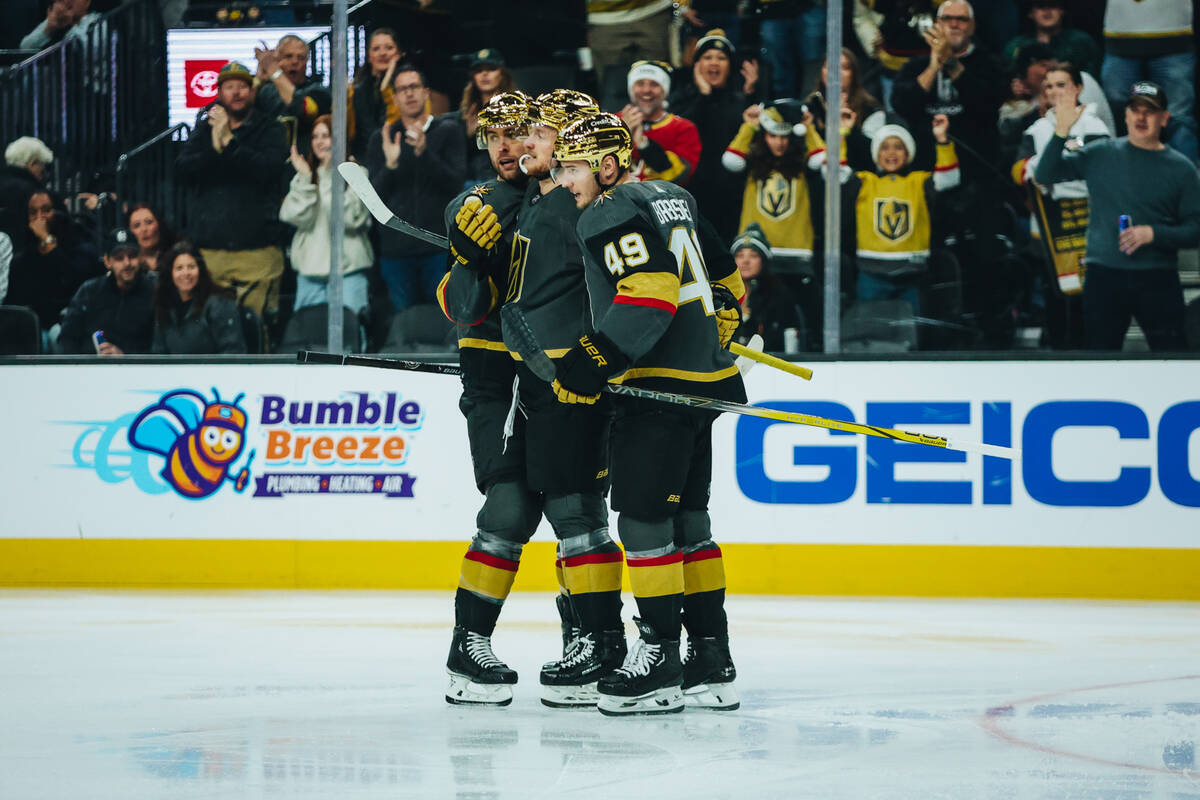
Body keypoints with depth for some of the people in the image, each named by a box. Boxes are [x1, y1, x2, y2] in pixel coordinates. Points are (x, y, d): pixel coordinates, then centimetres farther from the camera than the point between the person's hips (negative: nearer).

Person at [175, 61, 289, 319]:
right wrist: (215, 148, -15)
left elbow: (268, 169, -11)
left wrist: (229, 141, -13)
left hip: (256, 249, -2)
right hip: (207, 247, 2)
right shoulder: (205, 128, 16)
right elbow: (183, 170, 2)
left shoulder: (270, 130, 7)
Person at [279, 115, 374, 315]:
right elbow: (297, 217, -1)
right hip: (310, 267, 4)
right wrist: (304, 178, -8)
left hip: (348, 270, -4)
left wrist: (330, 178, -14)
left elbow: (353, 218, -14)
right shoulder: (303, 177, 12)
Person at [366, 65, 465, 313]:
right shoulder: (381, 139, 13)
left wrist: (424, 152, -18)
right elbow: (374, 196, 6)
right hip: (397, 249, 2)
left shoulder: (447, 131, 7)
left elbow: (456, 183, -5)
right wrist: (390, 165, -12)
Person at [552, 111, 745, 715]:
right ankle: (712, 664, 15)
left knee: (643, 520, -6)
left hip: (661, 383, -10)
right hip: (705, 381, 10)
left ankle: (661, 659, -6)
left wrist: (595, 360, -23)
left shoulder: (611, 216, -11)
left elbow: (648, 294, -24)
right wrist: (715, 330, 31)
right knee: (686, 520, 13)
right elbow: (728, 275, 24)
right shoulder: (672, 200, 18)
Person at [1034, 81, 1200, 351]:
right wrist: (1061, 131, -9)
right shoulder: (1101, 154, 8)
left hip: (1158, 280, -1)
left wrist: (1153, 234, -14)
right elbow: (1045, 175, 4)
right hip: (1103, 278, 1)